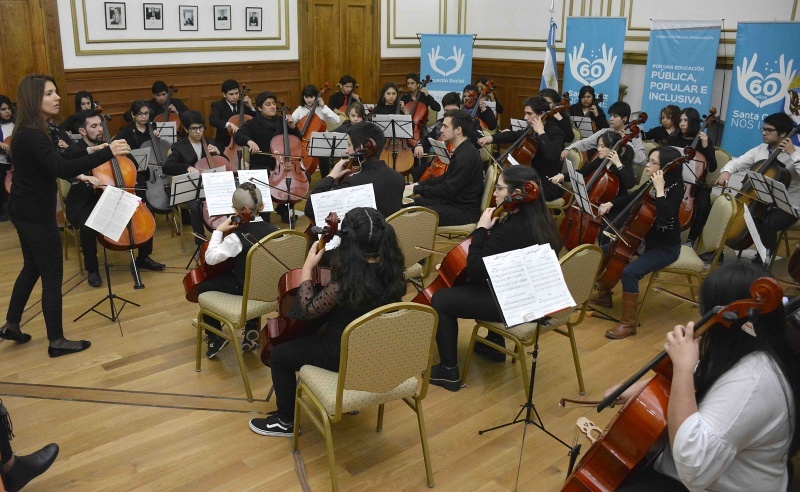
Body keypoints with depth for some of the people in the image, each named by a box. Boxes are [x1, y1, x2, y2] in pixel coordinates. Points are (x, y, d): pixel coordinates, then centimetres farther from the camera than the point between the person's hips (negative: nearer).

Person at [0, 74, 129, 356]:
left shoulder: (29, 132, 7)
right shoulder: (32, 136, -25)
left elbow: (54, 162, 19)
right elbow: (62, 169, -40)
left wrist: (89, 151, 13)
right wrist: (106, 153, -45)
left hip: (25, 212, 10)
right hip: (36, 216, -10)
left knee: (32, 268, 23)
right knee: (53, 275, 0)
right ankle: (57, 341, 11)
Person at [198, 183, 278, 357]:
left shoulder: (237, 237, -26)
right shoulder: (274, 230, -9)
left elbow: (210, 258, -26)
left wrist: (218, 231, -17)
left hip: (243, 287, -6)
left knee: (202, 287, 12)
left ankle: (215, 339, 17)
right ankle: (252, 330, 33)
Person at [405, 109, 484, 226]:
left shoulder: (467, 156, -23)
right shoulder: (461, 151, 9)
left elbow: (448, 190, -23)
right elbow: (446, 178, 19)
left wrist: (417, 189, -15)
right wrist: (419, 184, 8)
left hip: (465, 212, -10)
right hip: (455, 201, 10)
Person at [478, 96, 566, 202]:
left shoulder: (556, 132, -16)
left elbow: (552, 156, -34)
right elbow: (515, 135, 18)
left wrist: (541, 133, -28)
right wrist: (492, 137, 2)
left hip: (549, 185, -9)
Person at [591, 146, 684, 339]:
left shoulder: (675, 188, -21)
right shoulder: (651, 183, 0)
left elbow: (664, 218, -37)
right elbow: (630, 198, 15)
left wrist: (659, 189, -35)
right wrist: (611, 204, -2)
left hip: (666, 247, -9)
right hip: (647, 239, 9)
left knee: (629, 272, -30)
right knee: (605, 250, 15)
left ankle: (628, 323, -17)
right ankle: (604, 294, 34)